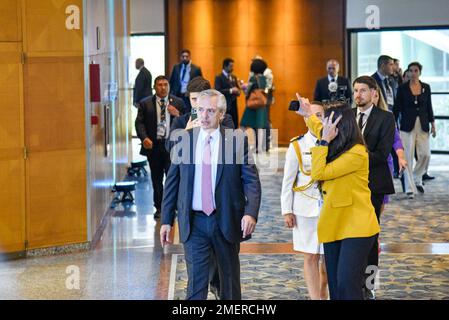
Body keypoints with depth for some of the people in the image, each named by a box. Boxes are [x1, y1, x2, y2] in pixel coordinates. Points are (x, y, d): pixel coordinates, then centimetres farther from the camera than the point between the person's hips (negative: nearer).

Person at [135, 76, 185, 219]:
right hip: (153, 145, 1)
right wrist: (144, 138, -17)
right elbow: (139, 123, 0)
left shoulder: (178, 103, 8)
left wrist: (177, 115, -13)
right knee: (156, 179, 8)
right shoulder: (145, 104, 5)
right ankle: (159, 208, 18)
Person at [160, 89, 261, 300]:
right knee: (196, 282, -3)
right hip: (194, 223, 0)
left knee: (230, 279, 14)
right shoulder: (184, 139, 3)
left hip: (226, 221, 0)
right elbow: (172, 182, 6)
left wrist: (251, 213, -19)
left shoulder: (237, 140, -2)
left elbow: (251, 180, -4)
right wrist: (166, 220, 3)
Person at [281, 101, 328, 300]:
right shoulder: (297, 145, -1)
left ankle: (322, 294, 29)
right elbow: (288, 181, 1)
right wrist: (287, 211, -1)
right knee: (310, 257, 2)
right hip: (305, 209, -1)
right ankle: (315, 297, 8)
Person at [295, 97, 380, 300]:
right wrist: (308, 115, 45)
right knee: (334, 284, 7)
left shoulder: (357, 153, -16)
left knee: (347, 284, -18)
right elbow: (320, 130, 36)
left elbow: (318, 173, -19)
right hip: (334, 226, 9)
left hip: (356, 228, -9)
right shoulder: (336, 147, 11)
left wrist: (324, 141, -15)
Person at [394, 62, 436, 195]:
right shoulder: (402, 88, -1)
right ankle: (409, 188, 0)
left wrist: (432, 124, 6)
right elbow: (397, 108, 1)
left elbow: (429, 107, 11)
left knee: (425, 154, -3)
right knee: (408, 156, -5)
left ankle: (417, 178, 22)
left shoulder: (426, 87, 7)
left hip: (423, 125, 3)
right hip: (407, 125, -3)